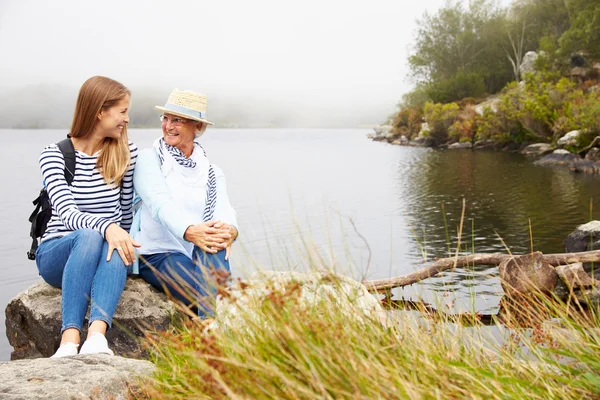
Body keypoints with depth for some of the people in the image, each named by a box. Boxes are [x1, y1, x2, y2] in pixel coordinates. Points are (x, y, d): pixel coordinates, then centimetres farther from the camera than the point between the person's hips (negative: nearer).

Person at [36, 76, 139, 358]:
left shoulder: (126, 152, 4)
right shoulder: (54, 154, -6)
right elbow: (67, 214, -21)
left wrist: (126, 245, 14)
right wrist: (106, 228, -38)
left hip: (106, 252, 2)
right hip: (57, 253, -2)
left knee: (116, 246, -35)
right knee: (90, 235, -37)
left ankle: (97, 334, -53)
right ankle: (70, 339, -48)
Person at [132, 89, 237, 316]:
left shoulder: (212, 172, 15)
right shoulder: (148, 159, 4)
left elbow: (223, 209, -5)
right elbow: (160, 203, -16)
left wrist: (230, 230, -33)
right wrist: (189, 231, -38)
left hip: (203, 255, 2)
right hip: (158, 254, -2)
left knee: (213, 245, -36)